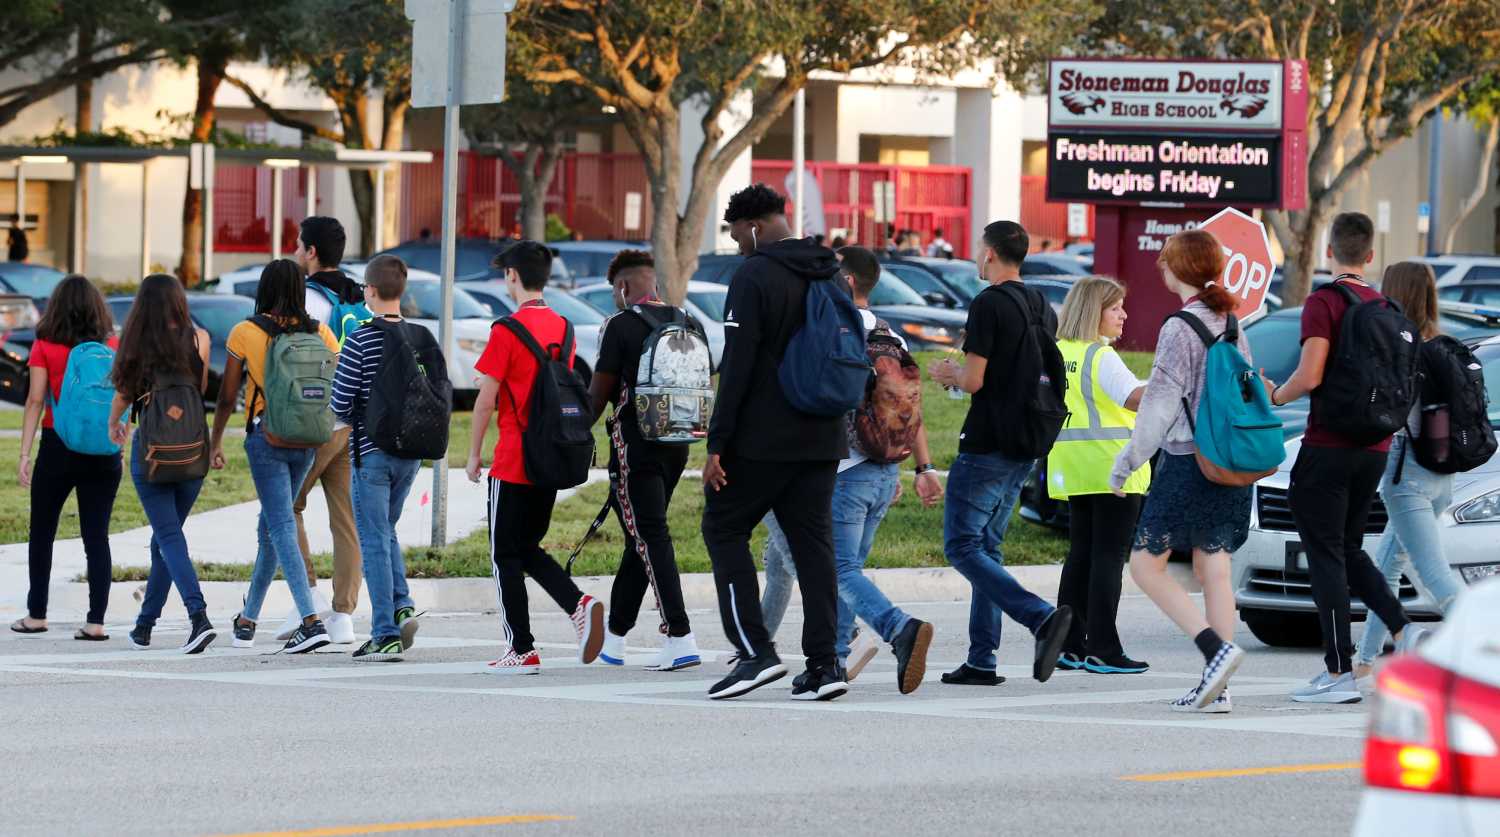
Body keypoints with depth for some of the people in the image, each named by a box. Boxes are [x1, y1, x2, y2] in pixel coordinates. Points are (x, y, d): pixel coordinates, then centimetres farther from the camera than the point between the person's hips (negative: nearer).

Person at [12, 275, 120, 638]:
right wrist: (119, 445, 8)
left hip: (57, 446, -1)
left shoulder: (45, 348, -4)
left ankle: (37, 614, 17)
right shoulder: (113, 347, 0)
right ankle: (96, 621, -4)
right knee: (96, 536, 2)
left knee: (42, 532, 13)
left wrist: (25, 453, -7)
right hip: (103, 452, 1)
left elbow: (35, 400, -8)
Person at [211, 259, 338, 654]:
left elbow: (227, 396, 0)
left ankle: (311, 621, -22)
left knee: (282, 527, -7)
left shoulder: (245, 333, -6)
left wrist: (215, 442, 13)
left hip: (265, 436, -4)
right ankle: (247, 620, 28)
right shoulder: (319, 334, 2)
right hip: (306, 439, 4)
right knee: (270, 525, 18)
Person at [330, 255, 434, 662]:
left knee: (374, 540, 0)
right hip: (411, 452, 5)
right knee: (385, 532, 22)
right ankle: (403, 606, 3)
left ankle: (386, 636, -3)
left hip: (371, 452, -5)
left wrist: (351, 418, 10)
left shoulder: (360, 341, -13)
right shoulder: (422, 338, 2)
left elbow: (340, 403, -13)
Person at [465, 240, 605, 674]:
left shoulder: (507, 331, -13)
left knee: (507, 556, 3)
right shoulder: (562, 328, 7)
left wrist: (473, 455, -2)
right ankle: (580, 605, -6)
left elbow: (486, 398, -12)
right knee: (529, 548, 17)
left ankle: (522, 650, 3)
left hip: (513, 462, -6)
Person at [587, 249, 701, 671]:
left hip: (635, 443, -7)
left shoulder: (620, 326, -9)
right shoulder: (686, 323, 10)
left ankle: (680, 637, -18)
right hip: (676, 444, 7)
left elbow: (599, 394, -6)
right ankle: (614, 635, 26)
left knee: (651, 539, -8)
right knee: (641, 537, 16)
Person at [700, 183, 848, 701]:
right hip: (821, 440, 7)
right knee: (812, 541, 7)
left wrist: (718, 443, -14)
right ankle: (824, 663, 0)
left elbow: (738, 367, -16)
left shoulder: (754, 277, -11)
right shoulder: (831, 278, 13)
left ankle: (755, 650, -5)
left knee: (724, 528, 6)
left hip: (762, 440, -7)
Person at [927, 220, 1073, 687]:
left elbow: (973, 381, -17)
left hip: (985, 447, -8)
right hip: (1024, 449, 8)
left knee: (963, 548, -5)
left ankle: (1043, 617, -23)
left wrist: (946, 374, 6)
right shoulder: (1042, 308, 13)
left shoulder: (988, 305, -13)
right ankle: (981, 661, 10)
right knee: (986, 547, 13)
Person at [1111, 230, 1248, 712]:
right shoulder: (1232, 326, 10)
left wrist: (1127, 462, -8)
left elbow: (1161, 404, -14)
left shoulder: (1180, 329, -12)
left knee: (1146, 564, 1)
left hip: (1186, 462, -8)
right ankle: (1217, 688, 4)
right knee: (1214, 570, 8)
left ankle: (1216, 648, -15)